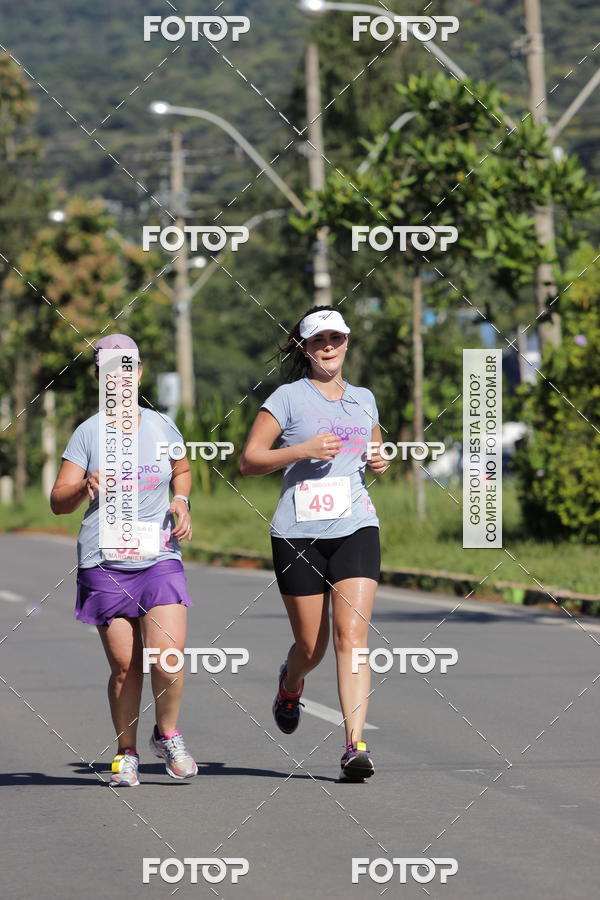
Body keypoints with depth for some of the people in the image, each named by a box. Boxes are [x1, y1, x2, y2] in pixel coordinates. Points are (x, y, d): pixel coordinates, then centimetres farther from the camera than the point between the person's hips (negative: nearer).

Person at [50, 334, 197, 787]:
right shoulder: (88, 433, 0)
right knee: (124, 666, 0)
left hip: (160, 560, 1)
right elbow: (58, 501, -1)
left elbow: (182, 470, 27)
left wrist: (181, 503, 7)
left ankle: (167, 736, 12)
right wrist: (85, 489, -22)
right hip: (104, 564, -1)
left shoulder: (163, 426, 7)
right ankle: (126, 754, 19)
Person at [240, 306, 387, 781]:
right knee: (311, 645, 5)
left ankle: (355, 744, -19)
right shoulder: (289, 398, 0)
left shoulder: (364, 400, 15)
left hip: (356, 529, 2)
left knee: (352, 635, -13)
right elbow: (249, 460, -3)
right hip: (298, 533, -2)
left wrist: (380, 461, 9)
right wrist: (302, 450, -15)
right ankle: (290, 685, 42)